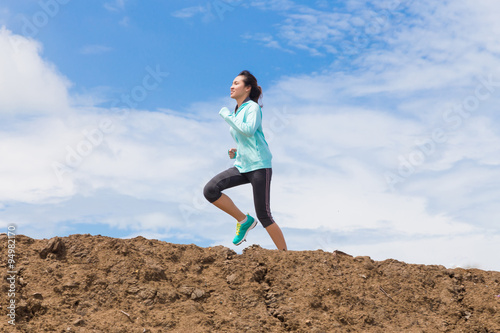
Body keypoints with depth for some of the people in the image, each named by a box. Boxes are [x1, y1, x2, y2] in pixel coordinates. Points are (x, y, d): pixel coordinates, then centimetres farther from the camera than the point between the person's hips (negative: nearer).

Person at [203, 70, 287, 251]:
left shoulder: (253, 107, -3)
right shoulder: (236, 113, 20)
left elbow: (249, 131, -23)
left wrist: (227, 115, -13)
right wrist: (235, 152, 8)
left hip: (259, 165, -7)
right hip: (242, 166, 7)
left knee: (263, 215, -9)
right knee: (210, 190, -13)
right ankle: (244, 221, 0)